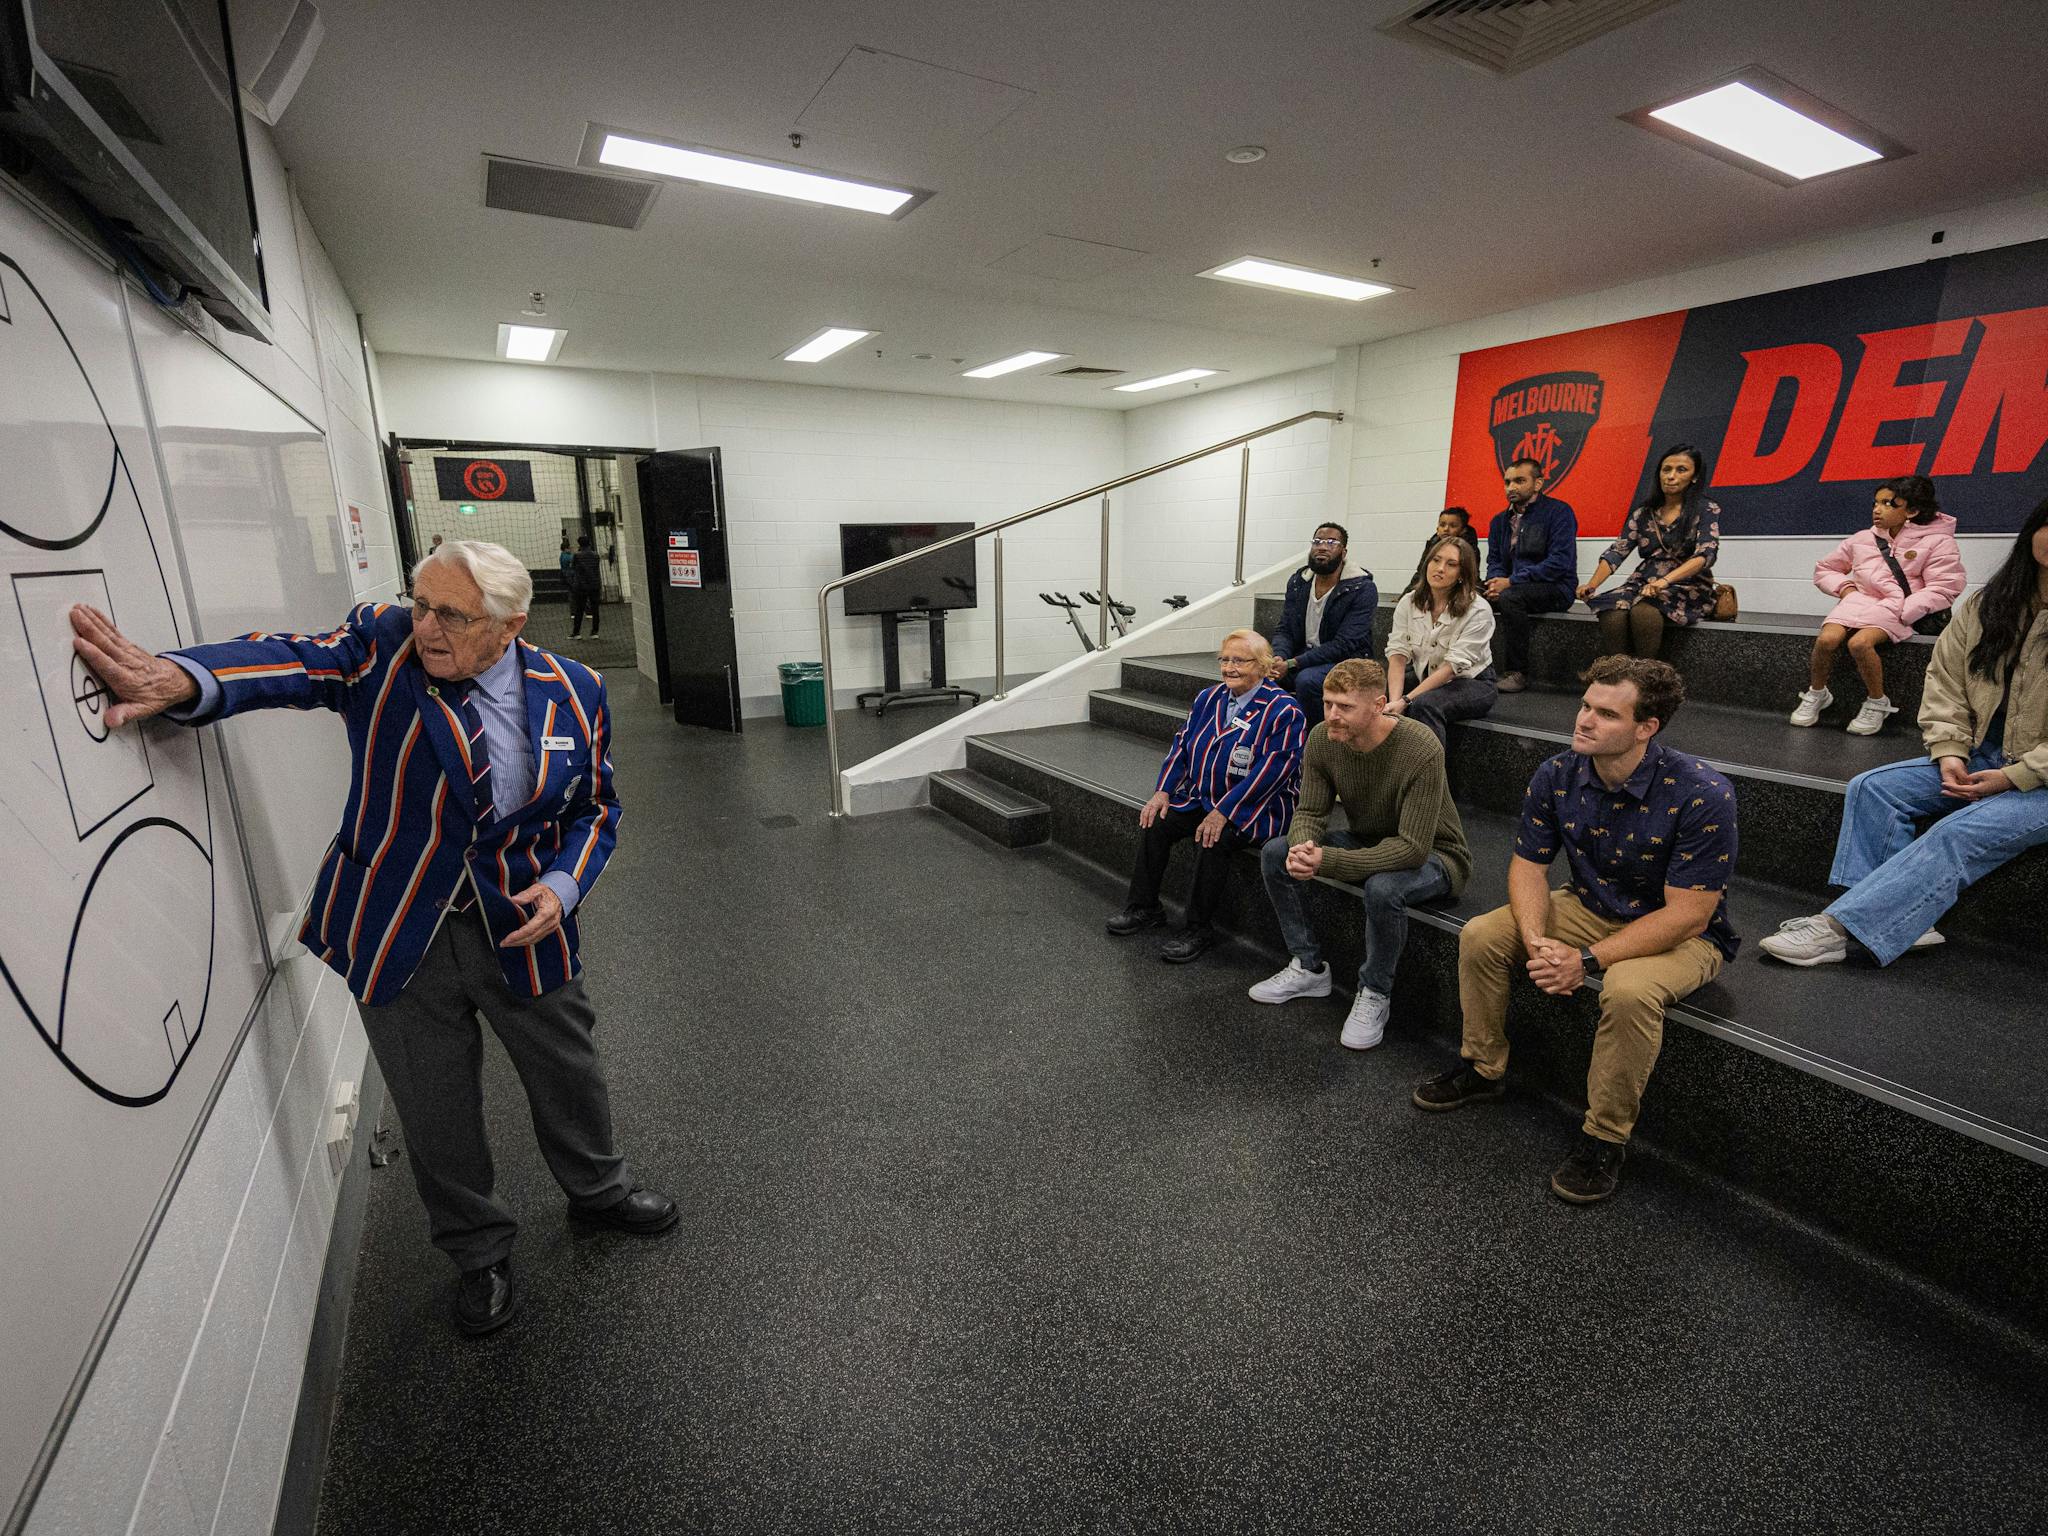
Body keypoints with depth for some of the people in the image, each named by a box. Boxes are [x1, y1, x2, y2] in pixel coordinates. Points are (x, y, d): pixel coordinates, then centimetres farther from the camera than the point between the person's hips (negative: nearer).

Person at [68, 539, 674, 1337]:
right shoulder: (384, 644, -10)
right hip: (396, 933, 0)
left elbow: (596, 808, 2)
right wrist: (181, 678, -49)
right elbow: (295, 661, -29)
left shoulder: (572, 692, -7)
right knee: (436, 1109, 14)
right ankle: (479, 1254, 40)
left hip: (521, 924, 1)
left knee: (567, 1073, 17)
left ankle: (599, 1189, 47)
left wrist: (563, 884, -14)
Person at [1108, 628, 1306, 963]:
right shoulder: (1209, 698, 8)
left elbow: (1272, 770, -21)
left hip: (1256, 807, -7)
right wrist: (1163, 791, -3)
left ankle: (1197, 929, -15)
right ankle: (1143, 907, 2)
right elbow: (1182, 744, 11)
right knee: (1154, 822, -12)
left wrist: (1223, 812, -27)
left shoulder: (1283, 710, -14)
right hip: (1201, 797, 7)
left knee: (1213, 839, -31)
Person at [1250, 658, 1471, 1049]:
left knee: (1382, 888, -38)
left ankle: (1375, 994, -9)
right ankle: (1309, 968, 5)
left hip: (1433, 855, -6)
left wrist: (1327, 861, -43)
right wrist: (1303, 848, -32)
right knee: (1275, 853, -11)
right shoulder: (1322, 739, -14)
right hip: (1366, 841, 6)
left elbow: (1413, 848, -34)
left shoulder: (1421, 752, -32)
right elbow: (1310, 811, -7)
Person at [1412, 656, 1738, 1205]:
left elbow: (1686, 914, -27)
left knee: (1629, 989, -36)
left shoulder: (1702, 795, -28)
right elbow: (1527, 865, -6)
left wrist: (1587, 961, -31)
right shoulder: (1557, 777, -13)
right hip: (1591, 908, 5)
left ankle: (1606, 1138, -12)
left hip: (1682, 934, -5)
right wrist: (1535, 941, -24)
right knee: (1480, 935, -11)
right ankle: (1482, 1069, 10)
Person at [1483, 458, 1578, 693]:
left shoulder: (1559, 512, -5)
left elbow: (1559, 562, -16)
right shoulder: (1500, 520, 16)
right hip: (1510, 589, 6)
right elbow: (1494, 561, 14)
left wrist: (1511, 582, -21)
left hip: (1555, 589, -6)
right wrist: (1496, 582, -11)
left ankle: (1517, 673, -27)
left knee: (1510, 597, -35)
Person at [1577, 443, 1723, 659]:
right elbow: (1616, 552, 5)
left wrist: (1664, 581, -31)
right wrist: (1592, 585, -14)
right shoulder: (1643, 513, 14)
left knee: (1643, 613, -38)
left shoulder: (1707, 511, 2)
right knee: (1613, 616, -33)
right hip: (1643, 585, 3)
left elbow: (1705, 555, -13)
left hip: (1688, 590, -3)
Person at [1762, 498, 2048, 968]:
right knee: (1871, 788, -14)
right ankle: (1902, 921, -20)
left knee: (1960, 833, -28)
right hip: (1984, 758, 6)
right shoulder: (1984, 605, 6)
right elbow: (1944, 683, 7)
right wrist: (1950, 753, -7)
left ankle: (1836, 927, -34)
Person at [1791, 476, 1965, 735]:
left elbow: (1943, 590, -3)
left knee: (1860, 642, -34)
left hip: (1898, 612, -3)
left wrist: (1899, 611, -16)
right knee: (1827, 639, -29)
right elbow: (1824, 569, 26)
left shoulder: (1937, 541, 4)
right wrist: (1845, 587, 5)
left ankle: (1878, 704, -13)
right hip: (1857, 602, 4)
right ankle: (1816, 694, -6)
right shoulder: (1862, 539, 16)